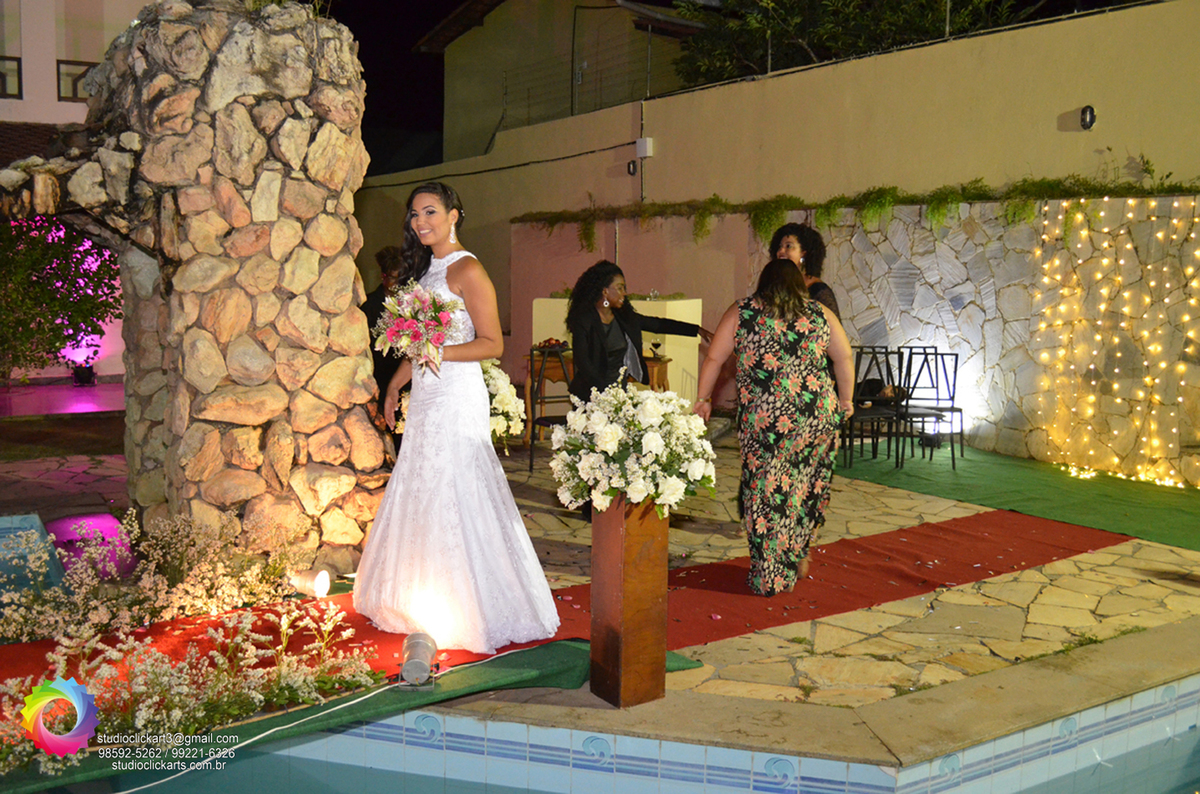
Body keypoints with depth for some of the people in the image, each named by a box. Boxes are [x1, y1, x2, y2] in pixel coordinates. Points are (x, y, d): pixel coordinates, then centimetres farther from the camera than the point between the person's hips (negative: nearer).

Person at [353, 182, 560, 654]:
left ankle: (475, 614, 5)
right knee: (419, 496, 12)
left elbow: (492, 344, -13)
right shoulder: (426, 270, 16)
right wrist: (396, 383, 22)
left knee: (455, 499, -6)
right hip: (424, 399, 9)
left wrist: (437, 354, -22)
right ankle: (426, 607, 24)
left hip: (456, 397, -9)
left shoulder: (467, 270, -9)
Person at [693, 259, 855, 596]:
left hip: (763, 418, -2)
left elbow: (713, 358, 5)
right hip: (817, 414, 2)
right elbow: (844, 358, 10)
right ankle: (798, 557, 29)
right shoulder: (820, 313, 9)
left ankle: (768, 577, 12)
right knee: (807, 484, 18)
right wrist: (845, 400, 20)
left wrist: (703, 398, 15)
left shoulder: (741, 312, 5)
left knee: (766, 492, 6)